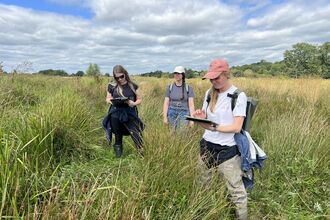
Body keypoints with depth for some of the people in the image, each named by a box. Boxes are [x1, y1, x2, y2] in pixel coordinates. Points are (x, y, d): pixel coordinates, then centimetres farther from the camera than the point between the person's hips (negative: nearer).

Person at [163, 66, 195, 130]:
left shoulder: (188, 88, 1)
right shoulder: (170, 87, 6)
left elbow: (191, 104, -2)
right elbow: (166, 103, 4)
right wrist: (165, 117, -2)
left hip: (184, 113, -1)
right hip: (172, 113, 2)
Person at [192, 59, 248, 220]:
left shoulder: (238, 96, -11)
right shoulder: (209, 93, 6)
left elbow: (237, 127, -16)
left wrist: (214, 128, -29)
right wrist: (201, 117, -13)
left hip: (227, 150, -5)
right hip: (206, 145, 5)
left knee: (235, 189, 4)